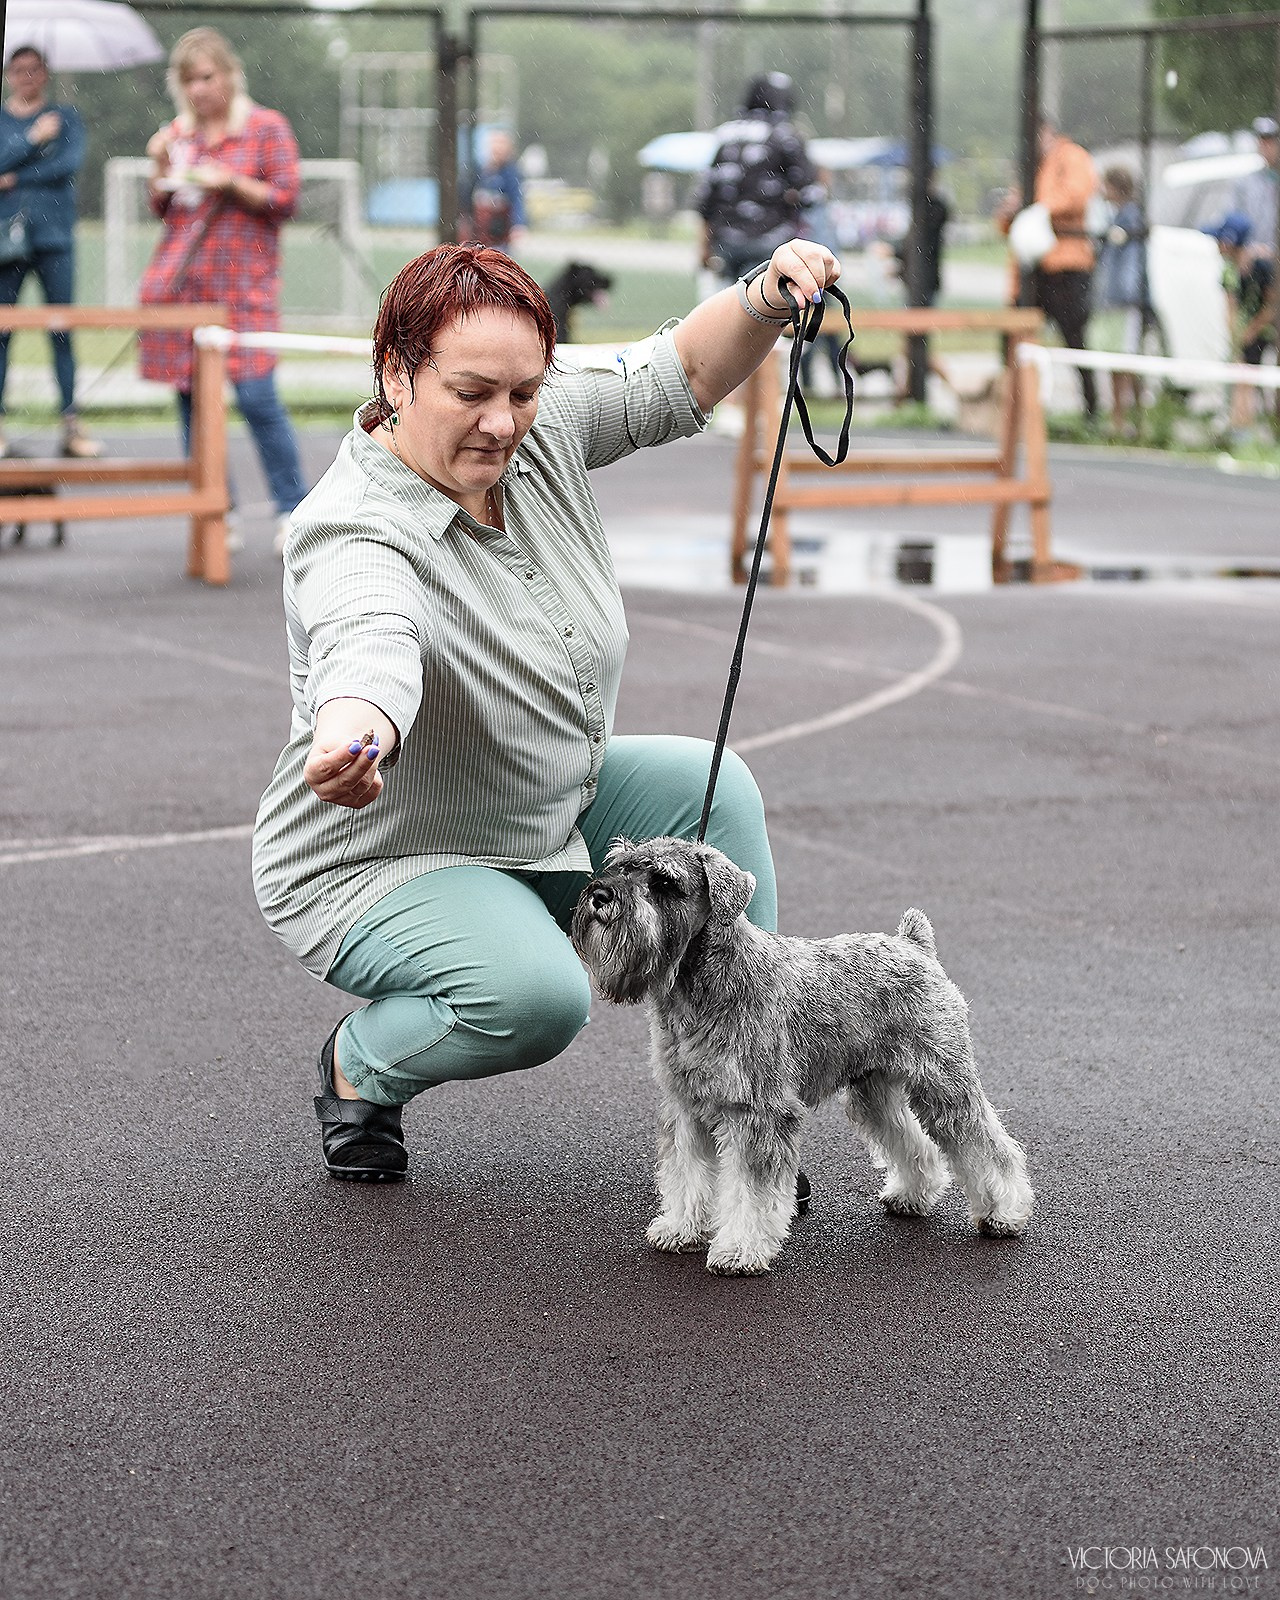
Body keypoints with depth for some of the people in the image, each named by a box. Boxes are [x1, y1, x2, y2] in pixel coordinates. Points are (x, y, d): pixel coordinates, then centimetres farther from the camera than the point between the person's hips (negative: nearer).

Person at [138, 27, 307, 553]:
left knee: (256, 397, -12)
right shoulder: (177, 132, 15)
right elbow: (161, 209, 18)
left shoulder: (266, 127, 2)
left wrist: (230, 183, -15)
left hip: (243, 284, -5)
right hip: (180, 282, 5)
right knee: (192, 400, 2)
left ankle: (292, 510, -2)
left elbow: (285, 200, -3)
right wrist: (161, 168, 0)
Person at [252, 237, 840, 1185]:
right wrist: (350, 739, -73)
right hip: (382, 865, -8)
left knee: (711, 785, -7)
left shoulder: (539, 432, -7)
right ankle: (362, 1065, 2)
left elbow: (682, 378, 1)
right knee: (537, 993, -31)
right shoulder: (356, 535, -30)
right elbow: (368, 649, -50)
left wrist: (766, 299, -19)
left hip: (551, 816, 8)